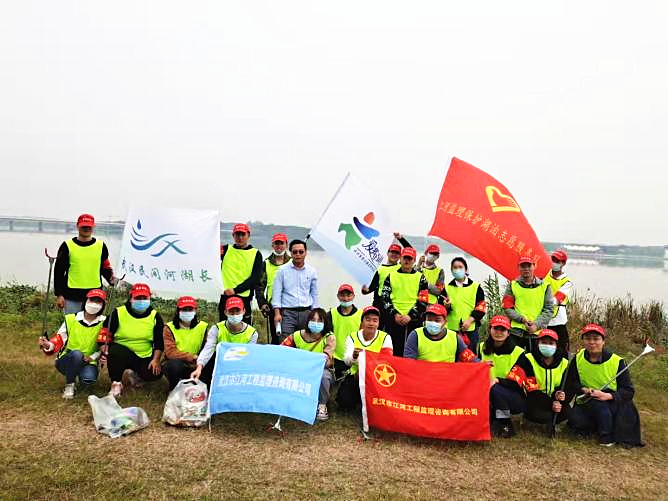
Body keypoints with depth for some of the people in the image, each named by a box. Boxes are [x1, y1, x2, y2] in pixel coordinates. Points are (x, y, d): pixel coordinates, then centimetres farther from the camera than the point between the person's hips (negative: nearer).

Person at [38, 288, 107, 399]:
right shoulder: (71, 319, -3)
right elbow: (59, 339, -4)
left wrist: (92, 357, -18)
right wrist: (48, 345, -25)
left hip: (88, 362, 0)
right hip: (66, 361, 0)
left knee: (88, 379, -33)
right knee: (76, 354, -35)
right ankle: (69, 385, -13)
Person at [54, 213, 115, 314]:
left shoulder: (101, 246, 7)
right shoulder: (68, 246, 2)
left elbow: (105, 268, 13)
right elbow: (59, 271, 3)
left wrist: (112, 279, -9)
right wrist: (59, 294, -1)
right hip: (72, 297, -1)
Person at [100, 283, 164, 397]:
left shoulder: (155, 316, 2)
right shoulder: (119, 313, -2)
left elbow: (159, 342, 2)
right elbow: (107, 335, 1)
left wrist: (156, 360, -9)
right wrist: (104, 349, -15)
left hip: (145, 358, 2)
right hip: (121, 353, -1)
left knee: (155, 373, -24)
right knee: (114, 351, -35)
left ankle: (134, 375, 11)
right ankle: (116, 383, -14)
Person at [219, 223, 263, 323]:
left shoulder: (255, 254, 4)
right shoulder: (226, 250, 11)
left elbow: (255, 279, -4)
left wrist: (236, 290, -14)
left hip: (244, 298, -2)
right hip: (225, 297, 2)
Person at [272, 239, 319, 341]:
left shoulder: (312, 271, 8)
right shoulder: (283, 270, 3)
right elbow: (277, 293, 2)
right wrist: (277, 313, -6)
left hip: (306, 312, 2)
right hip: (287, 312, -2)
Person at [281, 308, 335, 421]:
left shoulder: (329, 338, -12)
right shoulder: (298, 335, -4)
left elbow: (326, 361, -23)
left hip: (323, 371, -2)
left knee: (322, 374, -37)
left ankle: (322, 406, -13)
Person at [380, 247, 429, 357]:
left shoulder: (420, 278, 6)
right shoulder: (391, 276, 9)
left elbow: (423, 301, 0)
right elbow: (385, 297, 5)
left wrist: (410, 316, -11)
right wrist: (394, 314, -8)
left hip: (413, 320, -1)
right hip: (394, 319, 1)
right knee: (395, 351, 2)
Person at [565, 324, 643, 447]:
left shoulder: (617, 361, -12)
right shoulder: (579, 358, -3)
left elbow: (629, 391, -10)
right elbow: (571, 383, 5)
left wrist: (608, 396, -28)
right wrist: (583, 389, -17)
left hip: (612, 403, -2)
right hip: (585, 403, 2)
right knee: (575, 418, -30)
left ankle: (608, 437, -14)